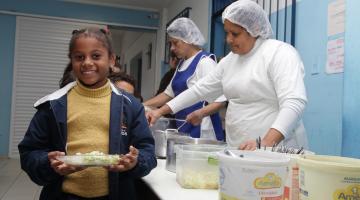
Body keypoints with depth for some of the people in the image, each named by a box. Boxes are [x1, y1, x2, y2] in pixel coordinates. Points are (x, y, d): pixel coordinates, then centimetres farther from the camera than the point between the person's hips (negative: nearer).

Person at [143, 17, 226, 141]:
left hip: (200, 129, -7)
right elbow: (169, 93, 21)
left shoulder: (204, 62, -11)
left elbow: (219, 100, -15)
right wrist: (143, 106, 13)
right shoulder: (182, 64, 14)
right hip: (183, 127, 7)